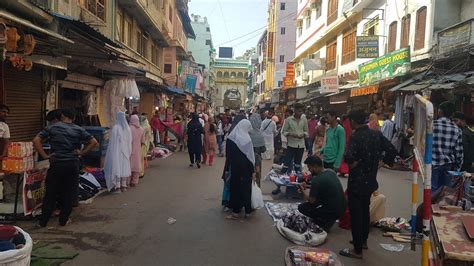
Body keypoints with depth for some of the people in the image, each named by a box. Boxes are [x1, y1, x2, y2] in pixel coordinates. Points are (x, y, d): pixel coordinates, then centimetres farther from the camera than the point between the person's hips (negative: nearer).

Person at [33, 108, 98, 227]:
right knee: (70, 193, 11)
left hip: (56, 164, 0)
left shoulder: (52, 128, 1)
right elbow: (94, 142, -2)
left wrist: (44, 155, -4)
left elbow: (36, 140, -6)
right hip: (73, 164, 0)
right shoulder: (79, 130, 3)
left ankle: (43, 221, 16)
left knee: (51, 193, 9)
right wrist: (82, 153, 1)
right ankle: (63, 220, 18)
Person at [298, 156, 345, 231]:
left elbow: (311, 201, -11)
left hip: (333, 211, -8)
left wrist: (303, 191, 6)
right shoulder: (331, 171, 2)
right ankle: (329, 220, 17)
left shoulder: (317, 180, -22)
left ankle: (325, 222, 1)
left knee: (301, 207, 0)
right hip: (342, 208, 8)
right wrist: (307, 186, 18)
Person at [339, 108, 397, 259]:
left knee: (356, 214, 2)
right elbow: (392, 150, 3)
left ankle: (357, 250, 11)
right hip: (370, 180, 8)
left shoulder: (356, 136, -22)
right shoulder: (376, 134, 1)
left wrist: (352, 163, -16)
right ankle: (363, 240, 38)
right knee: (365, 211, 23)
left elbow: (349, 157, -36)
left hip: (357, 181, -8)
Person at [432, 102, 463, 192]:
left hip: (432, 165, -3)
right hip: (448, 166, 3)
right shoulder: (457, 129, 2)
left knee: (433, 192, 1)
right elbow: (459, 152, 4)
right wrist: (457, 169, 14)